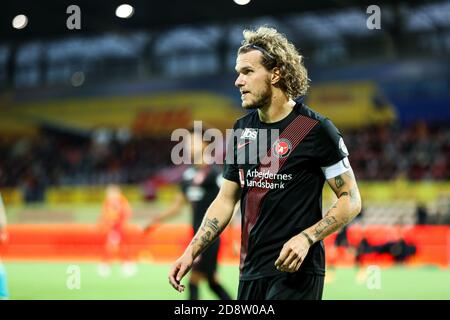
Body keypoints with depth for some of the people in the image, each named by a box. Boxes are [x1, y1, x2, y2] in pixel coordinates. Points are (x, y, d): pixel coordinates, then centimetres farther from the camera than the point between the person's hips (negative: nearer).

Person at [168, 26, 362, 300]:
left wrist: (306, 238, -20)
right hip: (250, 273, 6)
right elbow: (226, 200, 16)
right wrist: (191, 252, 7)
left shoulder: (317, 130, -8)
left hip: (295, 270, -6)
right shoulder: (241, 130, 10)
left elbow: (351, 201, -7)